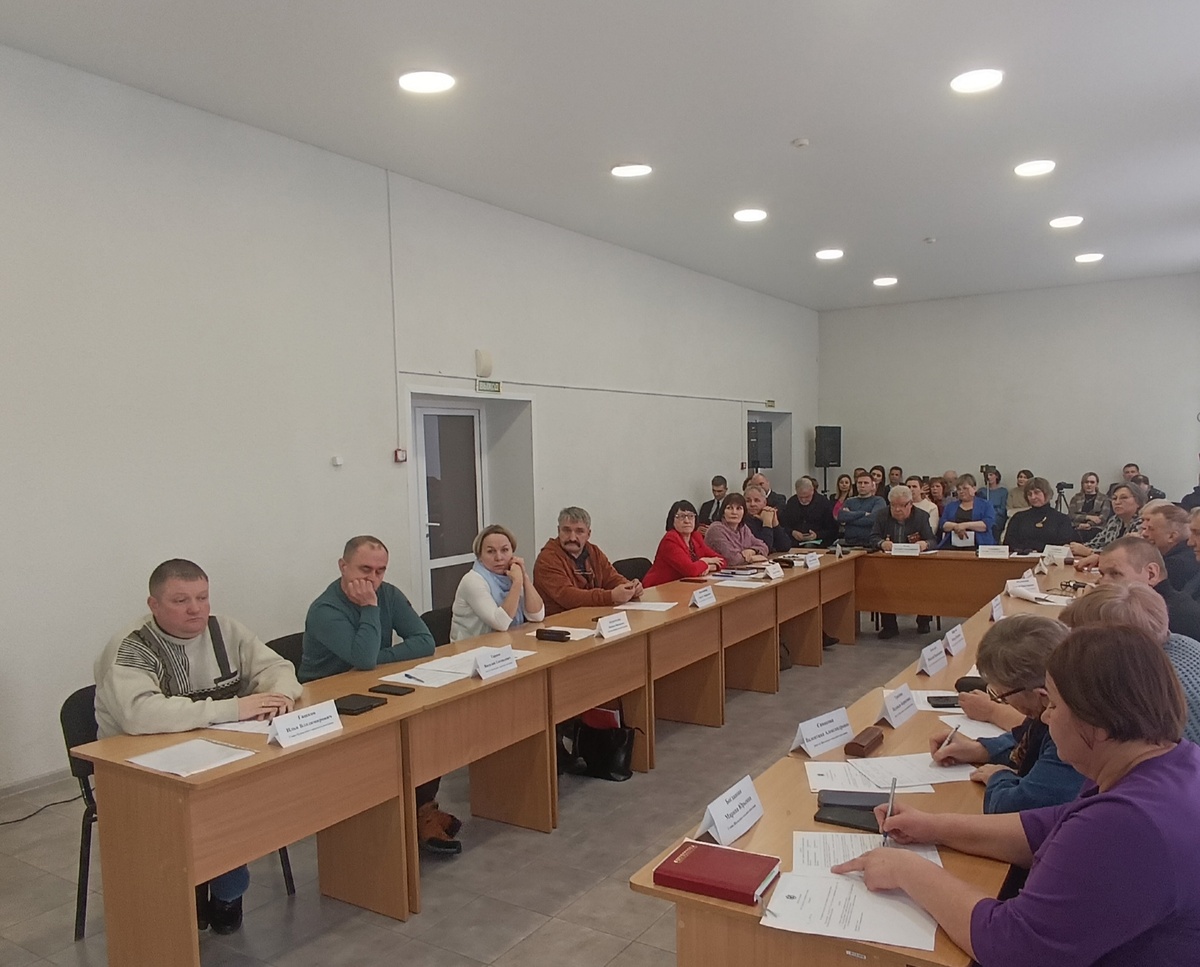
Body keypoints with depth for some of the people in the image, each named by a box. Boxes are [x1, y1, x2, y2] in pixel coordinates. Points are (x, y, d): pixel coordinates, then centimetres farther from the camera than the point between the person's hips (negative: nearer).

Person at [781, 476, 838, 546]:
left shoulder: (823, 502, 5)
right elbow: (782, 525, 14)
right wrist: (792, 532, -8)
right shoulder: (791, 502, 12)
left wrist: (817, 535, -15)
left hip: (818, 546, -1)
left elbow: (832, 530, 3)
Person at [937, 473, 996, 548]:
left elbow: (987, 524, -3)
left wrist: (965, 525, -13)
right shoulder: (951, 506, 22)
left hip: (977, 546, -1)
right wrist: (956, 526, -11)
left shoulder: (985, 505, 13)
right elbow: (943, 524, 9)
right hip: (952, 546, 2)